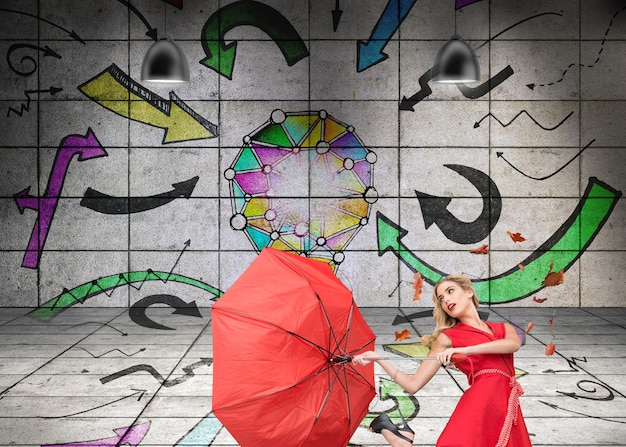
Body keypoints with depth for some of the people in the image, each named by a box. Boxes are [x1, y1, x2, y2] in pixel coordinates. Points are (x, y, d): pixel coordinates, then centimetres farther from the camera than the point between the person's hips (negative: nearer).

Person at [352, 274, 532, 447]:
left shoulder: (503, 328, 20)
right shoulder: (448, 337, 12)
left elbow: (514, 343, -6)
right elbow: (413, 384, 8)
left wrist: (465, 350, -14)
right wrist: (378, 359, 1)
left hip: (508, 407, 3)